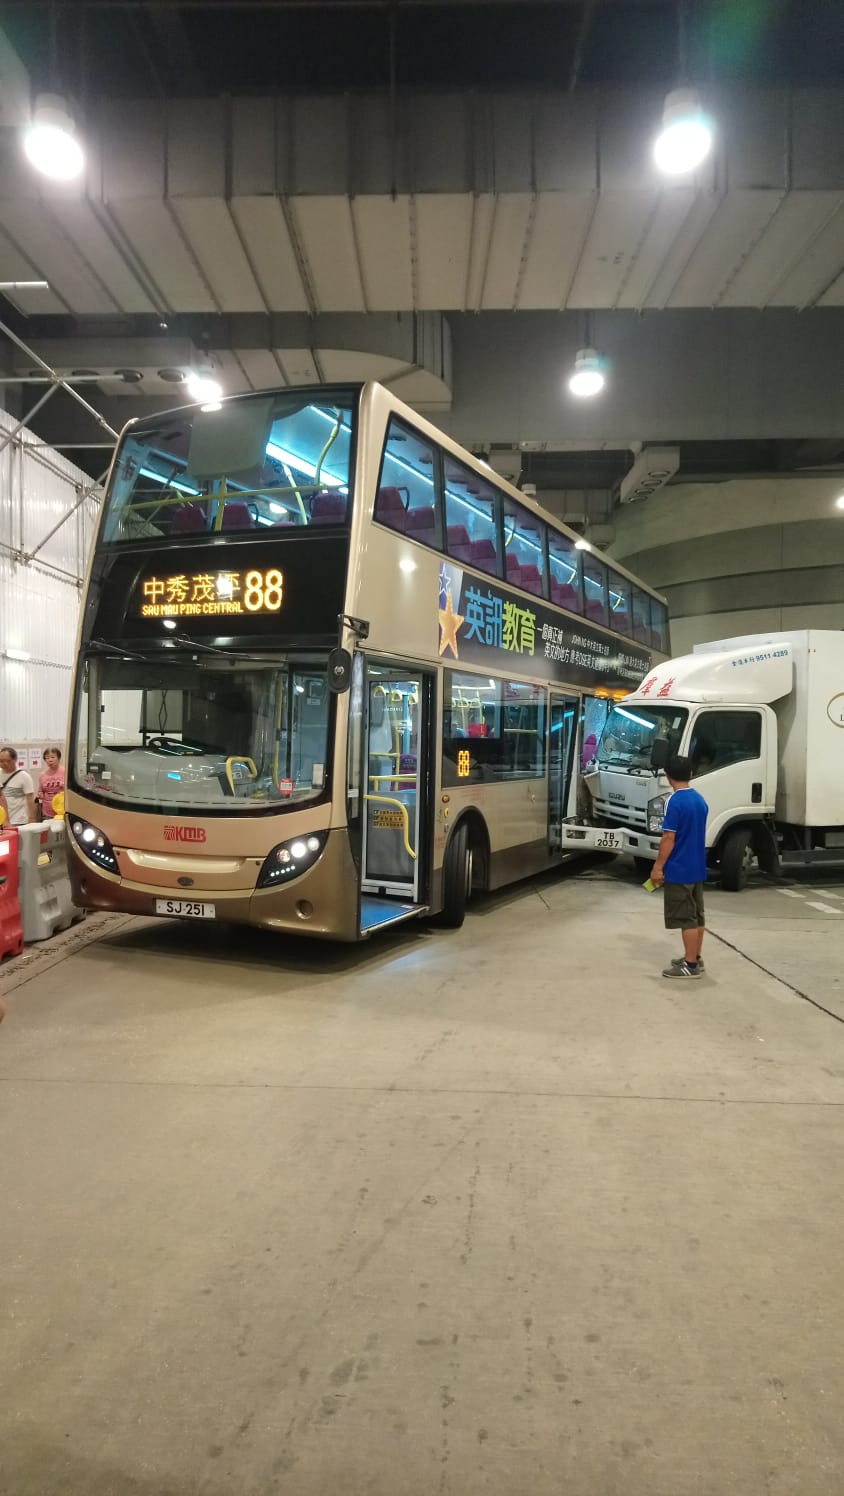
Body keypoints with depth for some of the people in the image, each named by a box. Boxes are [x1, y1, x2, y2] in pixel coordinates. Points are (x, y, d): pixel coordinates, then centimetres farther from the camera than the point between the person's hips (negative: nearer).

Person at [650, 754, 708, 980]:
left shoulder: (675, 802, -17)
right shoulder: (700, 800, 9)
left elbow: (668, 838, -19)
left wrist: (658, 866, -11)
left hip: (679, 870, -8)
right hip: (697, 868, 8)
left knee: (685, 918, -3)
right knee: (696, 915, 14)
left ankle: (691, 965, 1)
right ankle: (695, 959, 23)